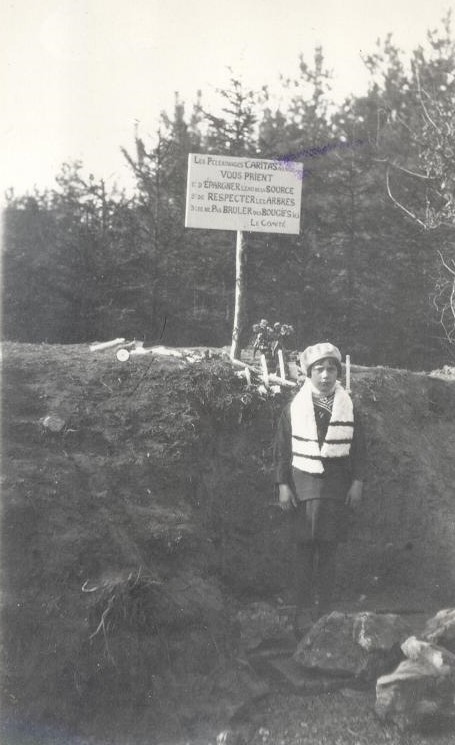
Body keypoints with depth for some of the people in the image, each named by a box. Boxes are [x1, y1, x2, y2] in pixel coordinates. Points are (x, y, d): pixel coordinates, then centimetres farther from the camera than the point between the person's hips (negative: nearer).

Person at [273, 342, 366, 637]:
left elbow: (358, 449, 8)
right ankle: (303, 610, 6)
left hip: (337, 488, 1)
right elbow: (283, 449, 3)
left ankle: (324, 608, 9)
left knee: (328, 548, 2)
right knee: (305, 548, -1)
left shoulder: (348, 408, 5)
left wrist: (357, 483, 1)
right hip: (304, 484, -1)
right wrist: (283, 485, -2)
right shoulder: (295, 408, 3)